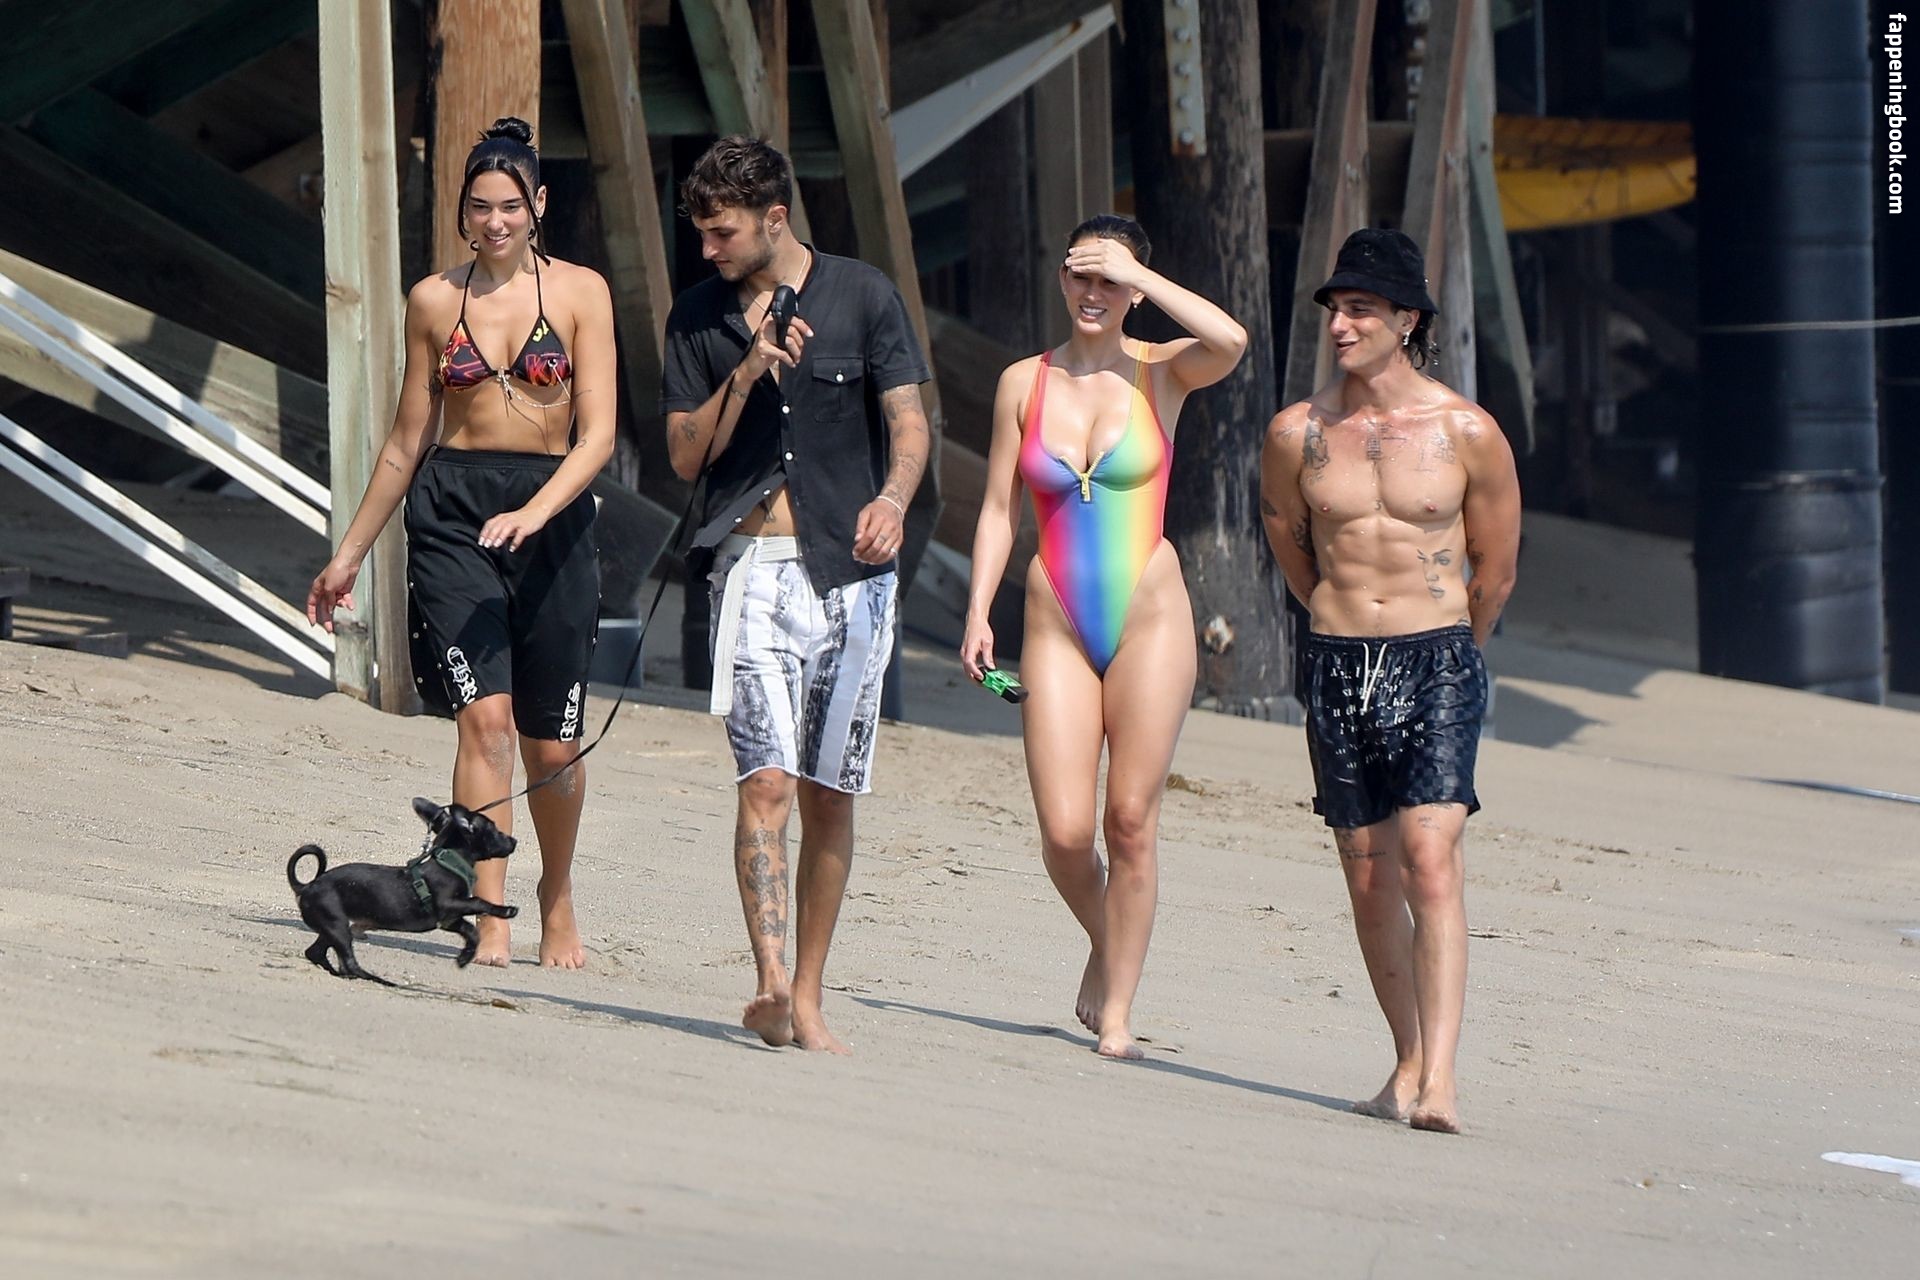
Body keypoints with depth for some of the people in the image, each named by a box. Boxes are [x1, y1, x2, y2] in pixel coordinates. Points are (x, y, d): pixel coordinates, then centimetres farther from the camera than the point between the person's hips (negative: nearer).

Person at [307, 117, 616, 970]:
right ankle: (490, 923, -21)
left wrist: (534, 511, -22)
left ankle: (557, 898, 32)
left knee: (552, 744, 6)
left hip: (552, 513, 0)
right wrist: (349, 555, 18)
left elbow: (597, 433, -5)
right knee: (485, 715, -17)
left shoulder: (579, 292, 2)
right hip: (452, 514, 0)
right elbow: (407, 442, 15)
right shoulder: (434, 301, 8)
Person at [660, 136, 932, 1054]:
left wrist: (892, 499, -20)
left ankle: (806, 999, 12)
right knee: (767, 779, -16)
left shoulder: (862, 297, 4)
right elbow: (685, 455, 8)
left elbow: (908, 423, 1)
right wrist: (745, 376, -7)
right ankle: (770, 982, -27)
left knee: (829, 794, 4)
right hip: (753, 565, 0)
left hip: (850, 572, 0)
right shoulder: (700, 317, 10)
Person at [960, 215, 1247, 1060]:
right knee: (1065, 832, -6)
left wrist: (1135, 273, -13)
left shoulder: (1158, 372, 1)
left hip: (1148, 618, -1)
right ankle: (1104, 947, 23)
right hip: (1056, 625, 2)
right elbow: (998, 508, 9)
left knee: (1131, 820, -4)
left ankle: (1116, 1011, 5)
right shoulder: (1024, 382, 7)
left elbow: (1229, 341, -21)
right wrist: (978, 612, 0)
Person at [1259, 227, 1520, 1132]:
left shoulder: (1467, 434, -5)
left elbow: (1495, 566, 8)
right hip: (1336, 663, 3)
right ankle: (1408, 1062, 20)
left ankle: (1438, 1081, -24)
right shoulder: (1295, 434, 1)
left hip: (1437, 660, -3)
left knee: (1430, 861, -16)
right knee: (1369, 878, 7)